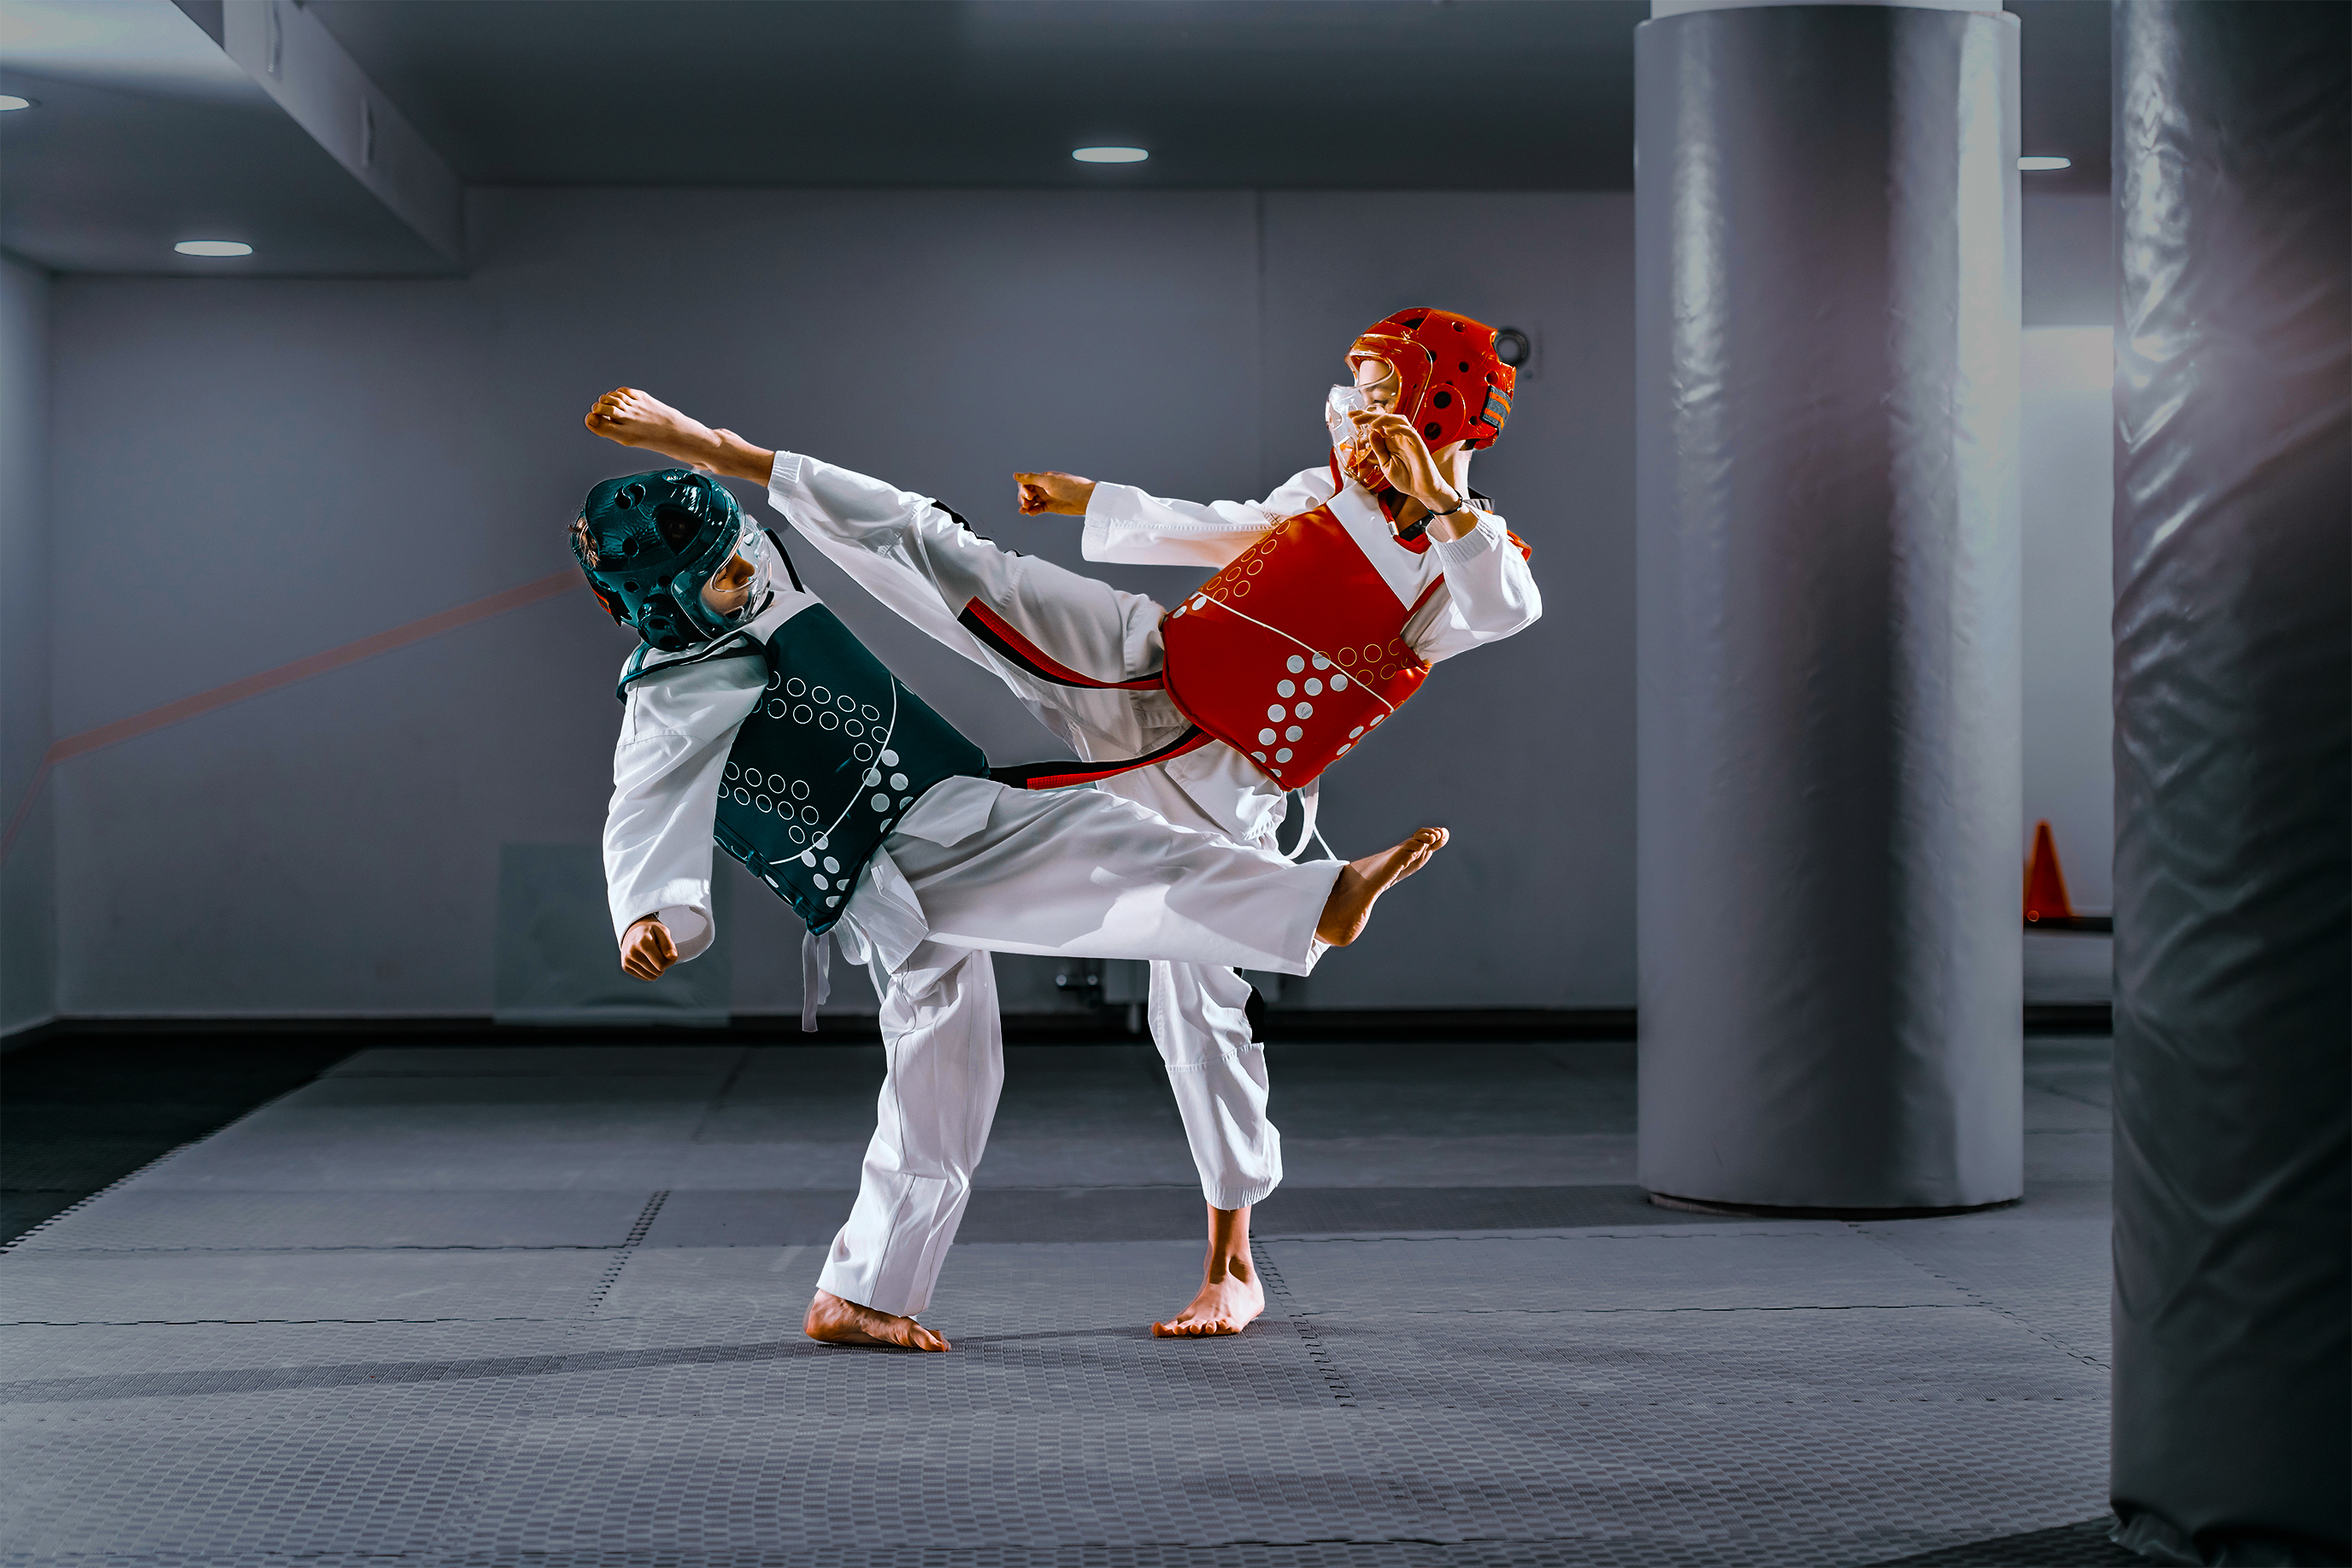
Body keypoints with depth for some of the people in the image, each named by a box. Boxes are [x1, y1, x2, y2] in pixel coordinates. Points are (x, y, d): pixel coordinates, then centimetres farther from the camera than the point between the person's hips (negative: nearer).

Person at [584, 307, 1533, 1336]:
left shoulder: (1468, 560, -8)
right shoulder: (1325, 494, 9)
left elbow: (1513, 610, -32)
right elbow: (1207, 531, 24)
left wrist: (1441, 501, -48)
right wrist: (1086, 502, 32)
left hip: (1217, 788, -4)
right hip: (1138, 670, 4)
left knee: (1203, 1006, -3)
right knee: (944, 554, -4)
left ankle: (1231, 1271, 12)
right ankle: (709, 450, 6)